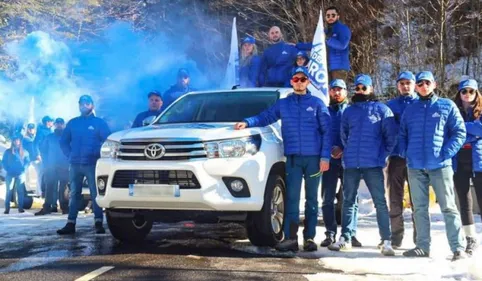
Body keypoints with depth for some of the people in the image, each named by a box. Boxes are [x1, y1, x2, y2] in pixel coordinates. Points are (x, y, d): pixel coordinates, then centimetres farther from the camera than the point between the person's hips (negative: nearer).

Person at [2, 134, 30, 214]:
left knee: (20, 191, -2)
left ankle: (20, 208, 1)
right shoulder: (8, 151, 12)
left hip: (21, 174, 0)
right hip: (10, 174, 0)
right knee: (9, 191, -5)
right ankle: (7, 208, -6)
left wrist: (23, 169, -8)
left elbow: (27, 161, 7)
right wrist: (7, 169, -6)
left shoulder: (24, 152, 12)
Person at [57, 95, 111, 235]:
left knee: (95, 194, -6)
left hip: (92, 164, -3)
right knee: (74, 194, 4)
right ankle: (70, 224, 5)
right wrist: (70, 155, 5)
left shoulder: (99, 122, 4)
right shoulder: (72, 123, 14)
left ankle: (98, 223, -6)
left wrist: (98, 154, -8)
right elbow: (63, 141, 17)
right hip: (75, 164, 4)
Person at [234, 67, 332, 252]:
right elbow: (265, 117, 8)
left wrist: (325, 157, -6)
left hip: (314, 157, -1)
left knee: (312, 198, 5)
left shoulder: (317, 103, 5)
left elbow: (327, 131, 2)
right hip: (293, 157, 1)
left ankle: (310, 237, 9)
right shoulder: (283, 104, 12)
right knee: (292, 198, -5)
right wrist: (247, 122, -12)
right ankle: (290, 238, -6)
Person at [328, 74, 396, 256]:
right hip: (350, 164, 4)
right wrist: (349, 151, 13)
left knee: (380, 202, -5)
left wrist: (383, 155, -3)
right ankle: (345, 238, 15)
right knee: (348, 201, 8)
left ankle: (386, 241, -4)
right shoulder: (348, 111, 13)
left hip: (373, 165, -4)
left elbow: (391, 136, 1)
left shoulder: (382, 110, 3)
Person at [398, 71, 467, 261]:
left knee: (448, 206, -3)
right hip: (415, 167, 4)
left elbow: (459, 132, 0)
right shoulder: (409, 110, 13)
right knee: (419, 208, 8)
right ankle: (422, 246, 15)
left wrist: (446, 153, -11)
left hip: (440, 165, -3)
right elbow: (402, 135, 17)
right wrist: (405, 153, 0)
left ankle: (458, 247, -1)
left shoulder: (447, 106, 4)